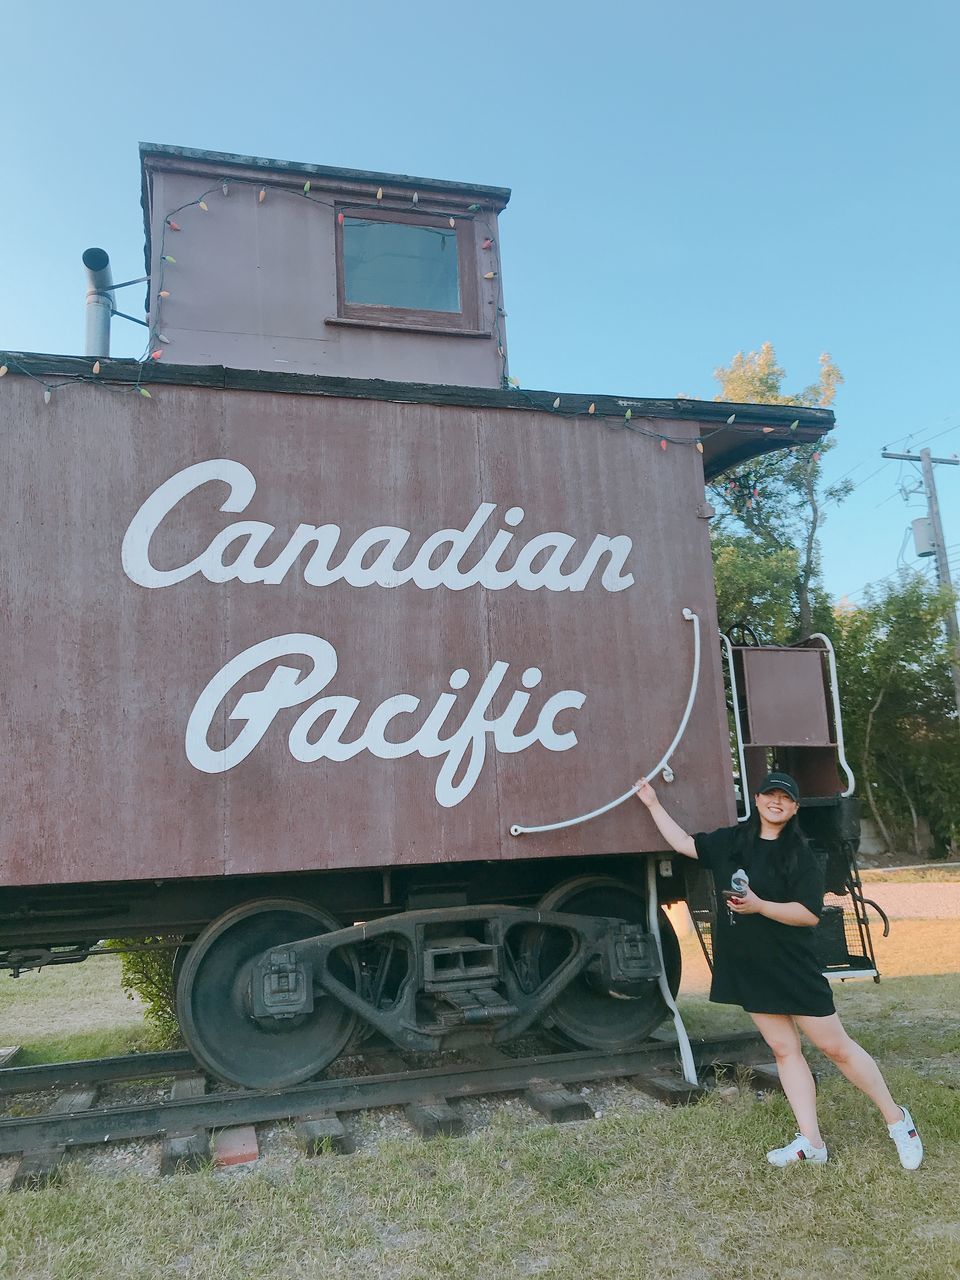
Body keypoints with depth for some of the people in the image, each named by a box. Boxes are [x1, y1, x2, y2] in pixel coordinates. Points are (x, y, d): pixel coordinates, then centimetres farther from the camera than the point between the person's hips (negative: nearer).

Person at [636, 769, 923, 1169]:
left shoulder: (799, 854, -9)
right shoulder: (730, 841, 6)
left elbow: (810, 913, -15)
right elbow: (684, 844, 15)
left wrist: (759, 905, -26)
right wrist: (653, 804, 16)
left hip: (793, 969, -5)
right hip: (748, 968, 5)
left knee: (836, 1047, 2)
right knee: (784, 1050, 7)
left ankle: (897, 1120, 21)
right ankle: (811, 1143, 14)